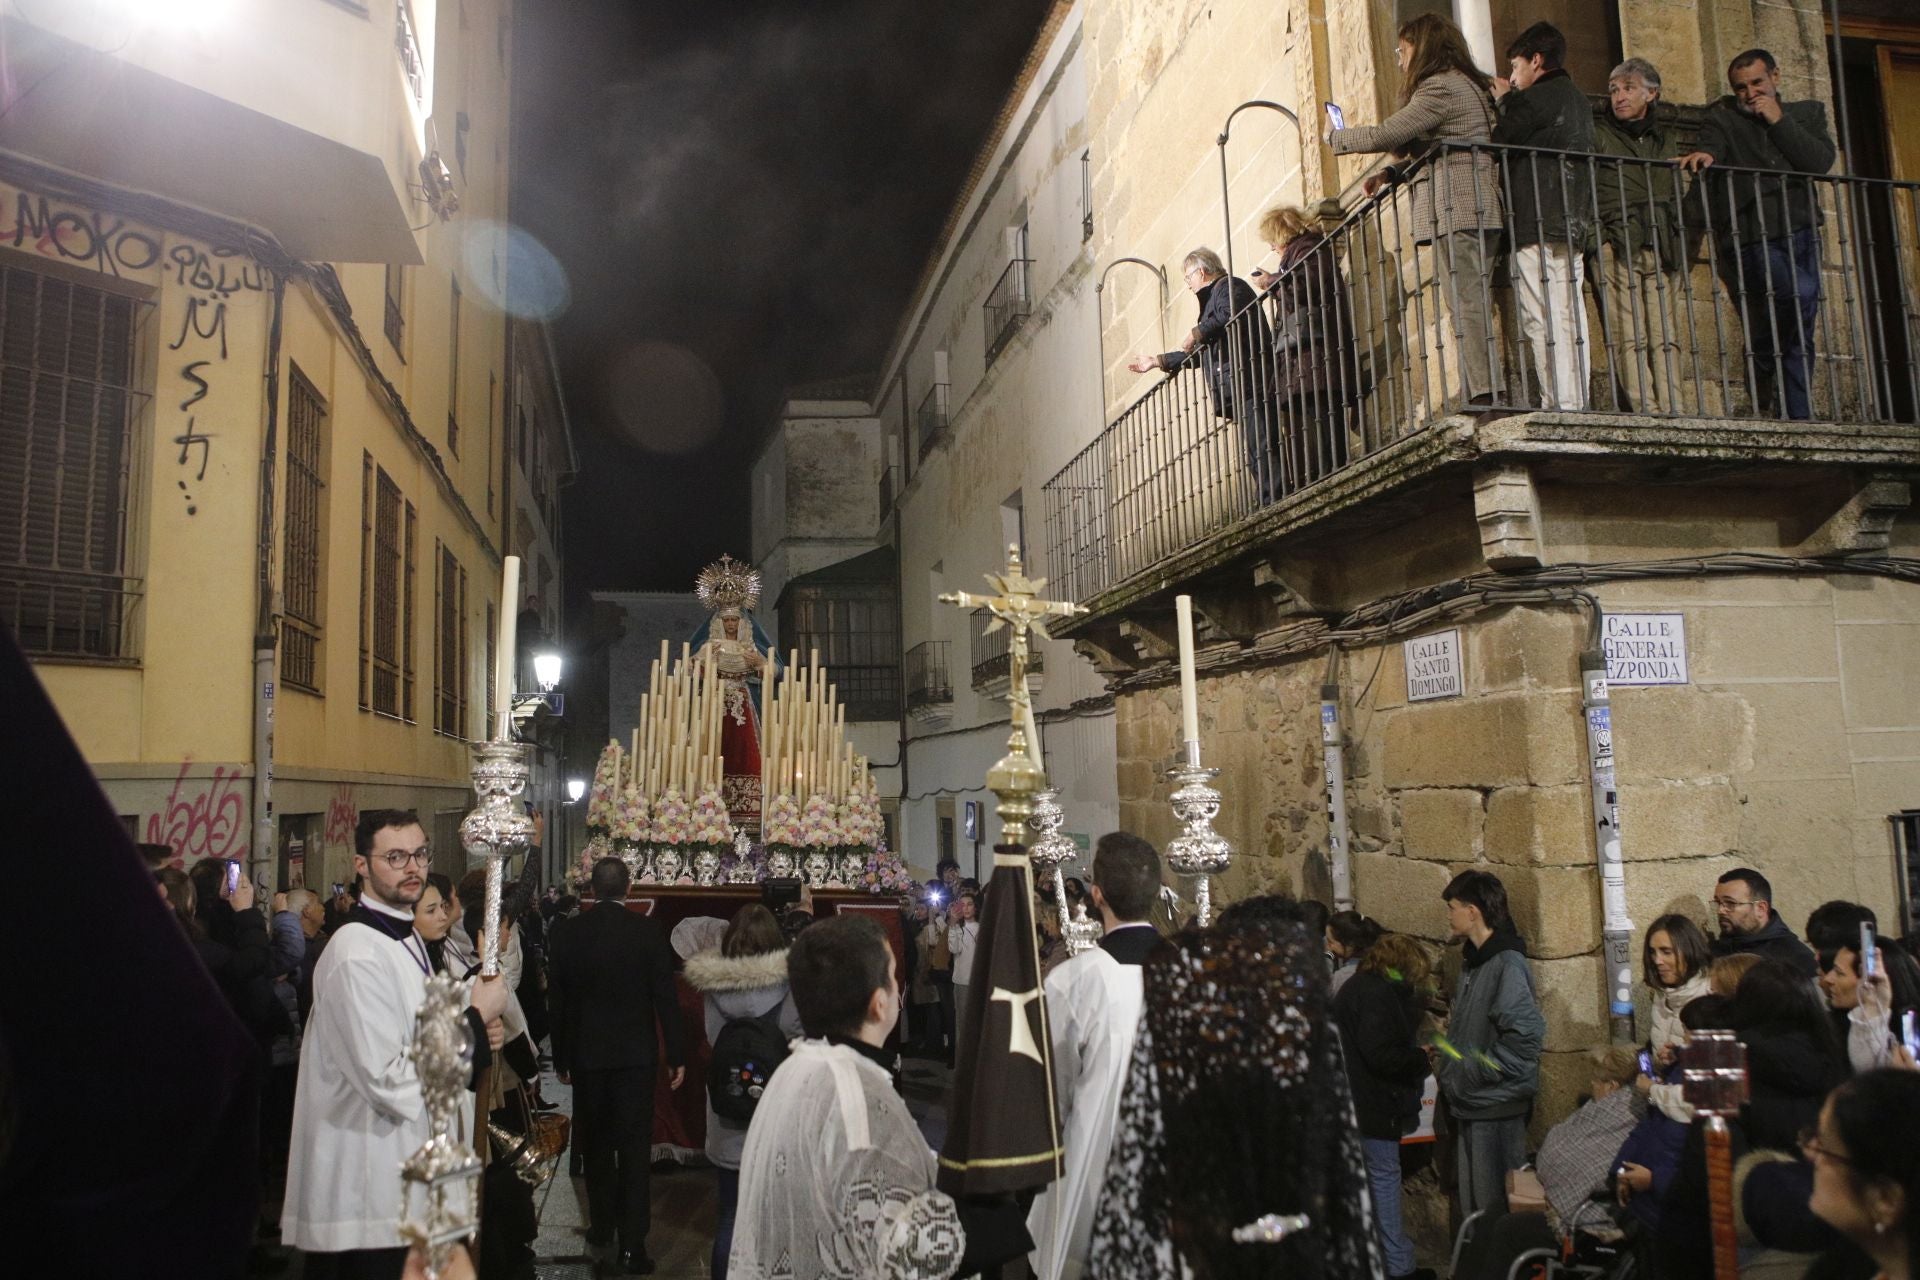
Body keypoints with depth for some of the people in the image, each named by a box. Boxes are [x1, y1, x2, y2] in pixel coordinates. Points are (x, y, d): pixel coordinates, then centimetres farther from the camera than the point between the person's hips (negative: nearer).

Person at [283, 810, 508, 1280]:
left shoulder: (407, 937, 9)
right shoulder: (358, 954, -22)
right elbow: (391, 1084, -25)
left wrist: (475, 1034, -1)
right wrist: (474, 1018, -17)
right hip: (367, 1190, -10)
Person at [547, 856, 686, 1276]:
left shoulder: (567, 933, -3)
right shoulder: (647, 931, -10)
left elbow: (557, 1000, 3)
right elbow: (665, 996, -9)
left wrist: (560, 1058, 13)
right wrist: (677, 1055, -2)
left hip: (586, 1055, 2)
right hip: (636, 1053, -2)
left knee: (596, 1143, 17)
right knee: (634, 1147, 2)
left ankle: (601, 1226, 28)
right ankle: (632, 1243, -2)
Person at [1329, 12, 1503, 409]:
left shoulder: (1441, 87, -6)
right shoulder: (1466, 84, 25)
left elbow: (1385, 135, -10)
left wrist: (1335, 137, 7)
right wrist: (1392, 174, 17)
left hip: (1457, 204, -10)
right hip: (1477, 207, 10)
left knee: (1466, 305, -14)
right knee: (1474, 303, 4)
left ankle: (1484, 395, -20)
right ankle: (1487, 398, 0)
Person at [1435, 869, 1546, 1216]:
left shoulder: (1508, 965, -18)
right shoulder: (1474, 961, 12)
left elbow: (1524, 1037, -26)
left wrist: (1470, 1072, -20)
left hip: (1496, 1109, -9)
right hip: (1469, 1107, 9)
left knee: (1496, 1207, 0)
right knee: (1473, 1205, 18)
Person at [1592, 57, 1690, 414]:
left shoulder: (1667, 137, 22)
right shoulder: (1598, 135, 12)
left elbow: (1677, 198, 23)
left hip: (1662, 252, 3)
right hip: (1617, 251, -3)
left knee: (1666, 338, -5)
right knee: (1628, 338, -12)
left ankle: (1672, 414, -9)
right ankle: (1645, 413, -15)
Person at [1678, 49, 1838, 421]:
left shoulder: (1808, 112, 19)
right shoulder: (1721, 117, 12)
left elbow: (1821, 162, 1)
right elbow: (1712, 144, -10)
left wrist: (1779, 121, -2)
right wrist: (1704, 153, -34)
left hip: (1801, 235, 4)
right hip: (1752, 238, -4)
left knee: (1801, 333, 3)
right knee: (1800, 293, -29)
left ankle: (1798, 417, 10)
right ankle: (1763, 390, -10)